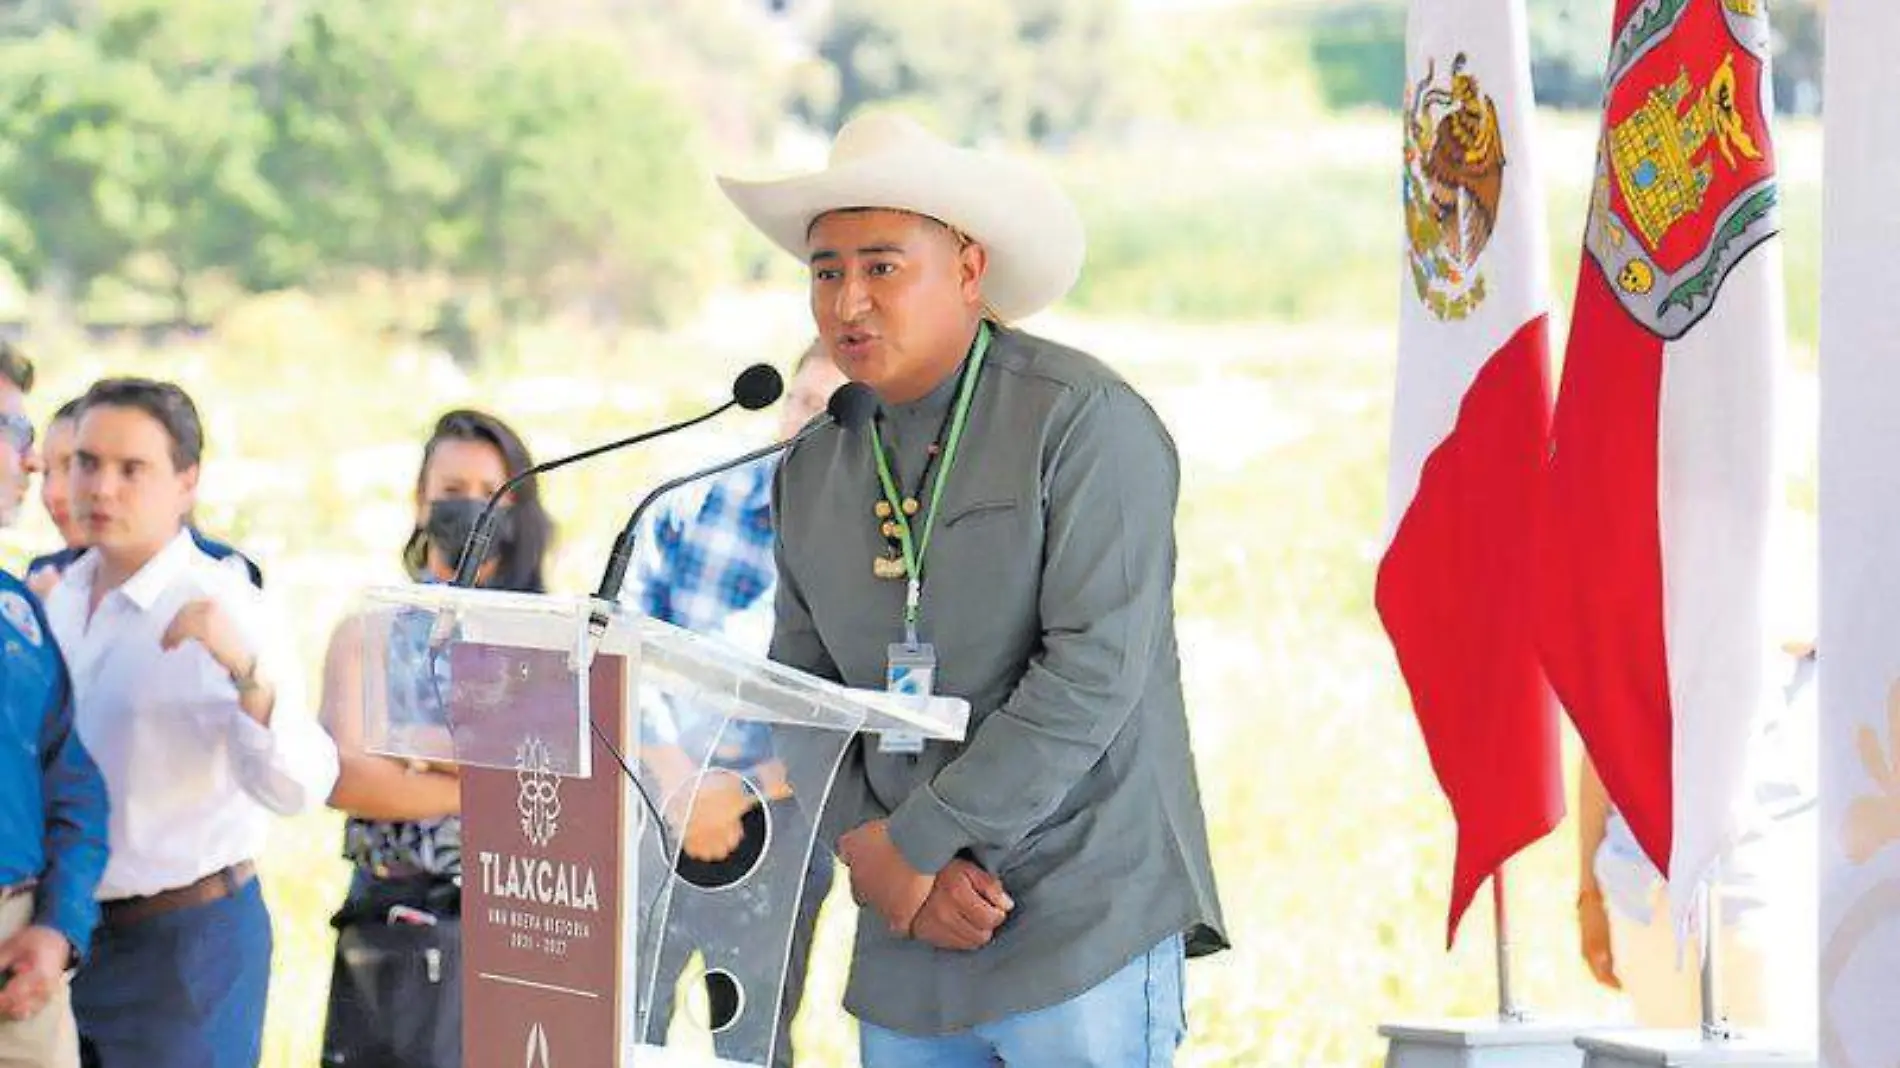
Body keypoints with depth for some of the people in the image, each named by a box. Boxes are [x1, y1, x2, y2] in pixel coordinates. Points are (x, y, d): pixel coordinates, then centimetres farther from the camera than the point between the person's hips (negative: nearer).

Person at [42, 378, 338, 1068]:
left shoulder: (220, 609, -13)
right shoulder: (60, 599, 9)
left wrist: (245, 668, -40)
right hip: (66, 933, 7)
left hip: (185, 940, -7)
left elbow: (299, 786, -25)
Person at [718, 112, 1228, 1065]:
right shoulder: (812, 475, 12)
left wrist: (913, 844, -14)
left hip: (1084, 936, -6)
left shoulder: (1084, 422, -8)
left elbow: (1094, 670, -15)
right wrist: (873, 854, -8)